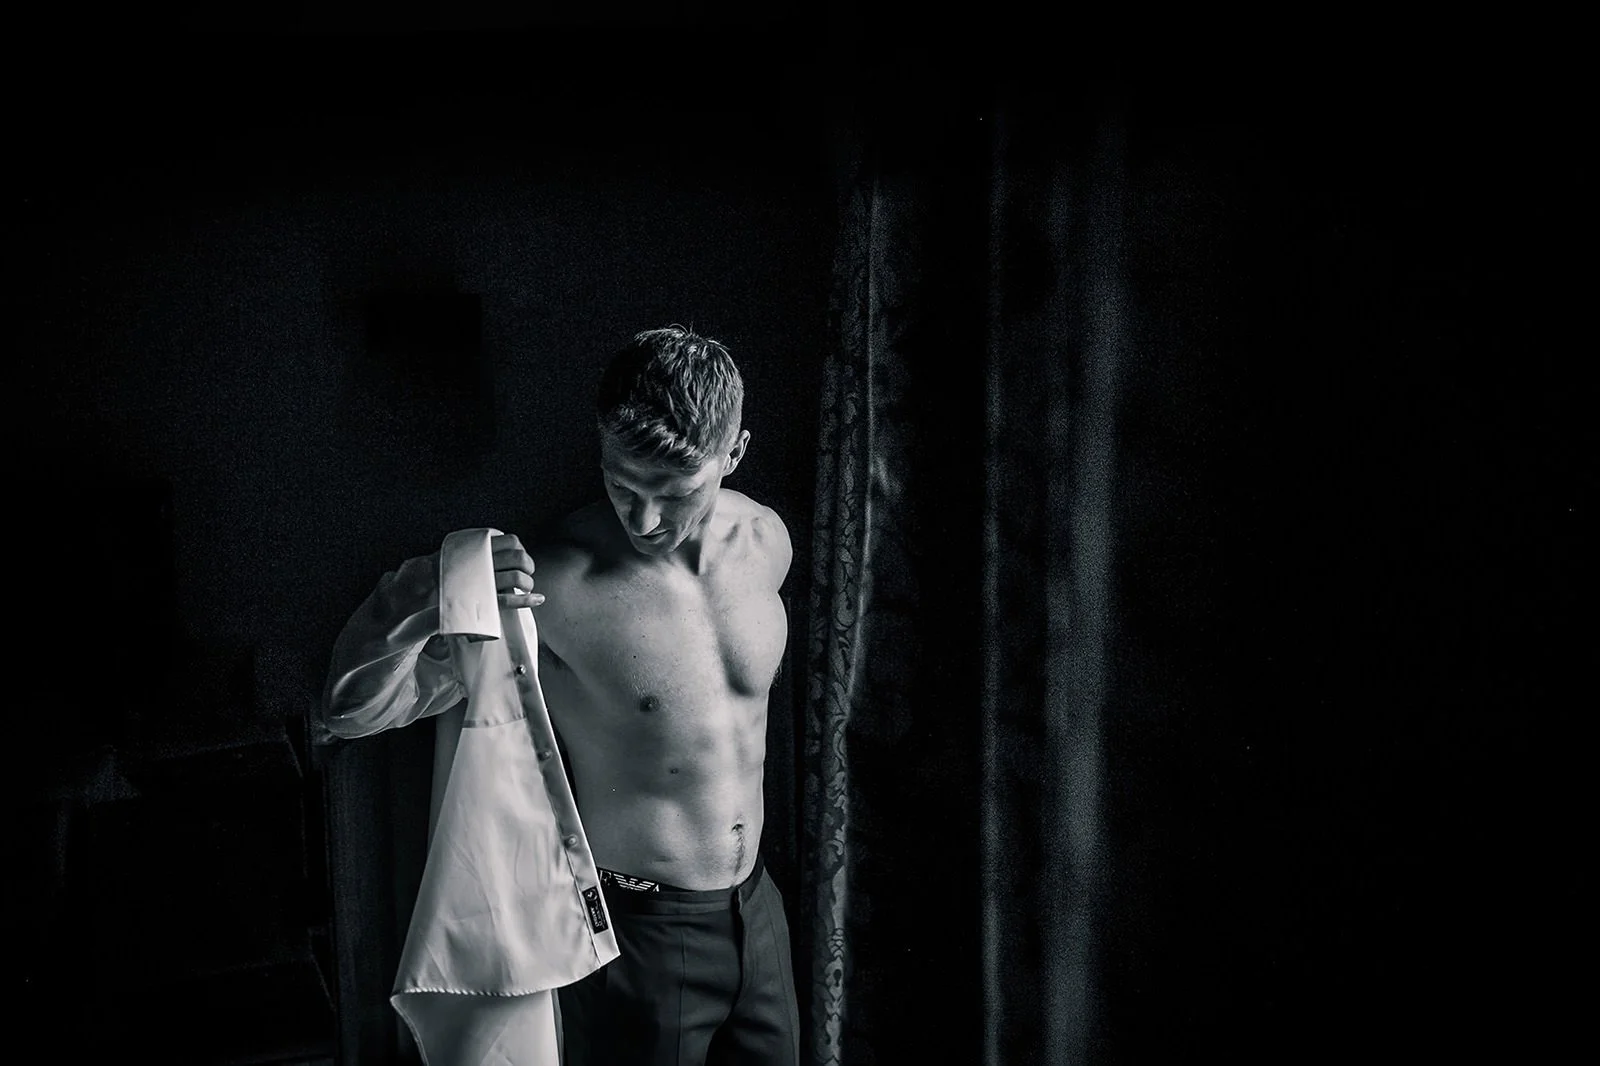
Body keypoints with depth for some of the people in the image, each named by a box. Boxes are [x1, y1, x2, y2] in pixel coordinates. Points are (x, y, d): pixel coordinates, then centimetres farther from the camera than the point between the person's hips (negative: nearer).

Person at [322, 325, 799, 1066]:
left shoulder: (765, 540, -4)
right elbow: (352, 709, -22)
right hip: (635, 932, -5)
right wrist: (428, 596, -41)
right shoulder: (551, 583, -22)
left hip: (754, 912, 6)